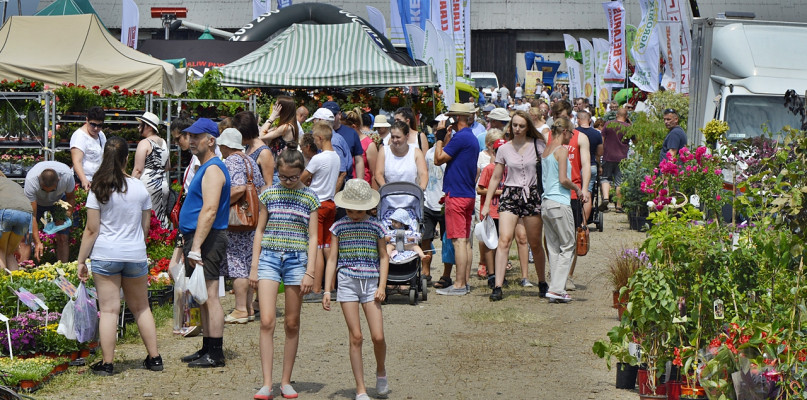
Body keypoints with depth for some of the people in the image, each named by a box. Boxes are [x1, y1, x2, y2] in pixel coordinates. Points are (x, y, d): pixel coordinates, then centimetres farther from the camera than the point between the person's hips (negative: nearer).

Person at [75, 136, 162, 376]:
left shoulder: (98, 190, -8)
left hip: (105, 255, -2)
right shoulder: (140, 188, 0)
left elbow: (91, 230, -7)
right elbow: (145, 227, 8)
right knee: (140, 307, 15)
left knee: (108, 309, 1)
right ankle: (154, 358, 18)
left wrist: (81, 261, 0)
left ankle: (107, 363, 2)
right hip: (135, 255, 2)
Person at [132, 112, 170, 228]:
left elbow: (138, 170, -14)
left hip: (148, 183, -8)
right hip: (163, 183, 8)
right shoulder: (164, 143, 13)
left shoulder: (145, 143, -10)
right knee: (161, 218, 9)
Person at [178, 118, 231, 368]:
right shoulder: (204, 168, 19)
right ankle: (207, 349, 19)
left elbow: (210, 210, -23)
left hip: (207, 240, -11)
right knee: (203, 298, 13)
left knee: (209, 297, -9)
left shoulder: (213, 169, -14)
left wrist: (196, 246, -26)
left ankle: (215, 354, -7)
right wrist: (190, 244, 22)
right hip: (197, 239, 11)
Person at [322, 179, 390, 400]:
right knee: (356, 337, -3)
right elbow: (332, 259, 6)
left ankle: (381, 371, 24)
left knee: (378, 336, -7)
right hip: (347, 283, 0)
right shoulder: (339, 227, 5)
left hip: (370, 283, 0)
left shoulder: (376, 227, 5)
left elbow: (384, 257, 10)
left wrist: (382, 286, -1)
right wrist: (327, 290, 1)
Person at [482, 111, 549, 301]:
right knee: (504, 240, -15)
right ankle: (498, 286, -18)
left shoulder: (538, 145, 3)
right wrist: (487, 203, 8)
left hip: (532, 195, 0)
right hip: (510, 195, 0)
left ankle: (542, 283, 25)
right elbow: (495, 178, 12)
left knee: (535, 244, 6)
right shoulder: (504, 149, 7)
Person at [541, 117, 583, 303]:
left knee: (553, 248, 10)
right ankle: (556, 288, -7)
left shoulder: (546, 150, 13)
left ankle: (557, 290, 10)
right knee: (567, 247, 0)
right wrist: (577, 189, 2)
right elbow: (563, 179, -16)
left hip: (545, 202, 8)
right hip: (560, 203, -8)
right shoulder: (562, 149, -10)